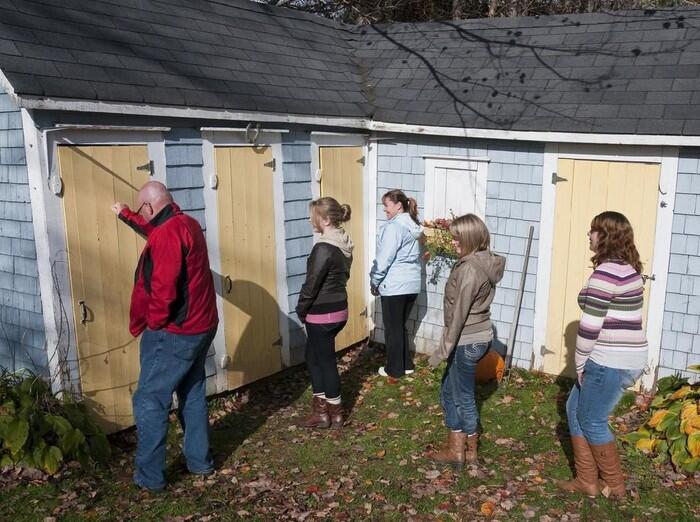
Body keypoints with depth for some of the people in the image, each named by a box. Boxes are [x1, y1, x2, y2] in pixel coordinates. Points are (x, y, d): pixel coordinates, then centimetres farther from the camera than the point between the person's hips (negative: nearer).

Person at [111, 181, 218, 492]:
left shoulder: (167, 234, -22)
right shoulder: (186, 223, 8)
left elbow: (163, 289, -28)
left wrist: (153, 324, -12)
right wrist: (125, 215, 43)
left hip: (174, 333, -10)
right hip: (200, 327, 10)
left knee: (149, 401, 2)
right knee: (192, 394, 19)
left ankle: (149, 476, 10)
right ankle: (199, 461, 28)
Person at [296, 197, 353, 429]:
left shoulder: (324, 248, -22)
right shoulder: (343, 245, 7)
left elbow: (312, 283, -19)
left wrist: (301, 310, -4)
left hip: (322, 314, -9)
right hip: (338, 310, 9)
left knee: (325, 362, 6)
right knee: (314, 358, 19)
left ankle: (335, 414, 21)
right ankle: (321, 411, 26)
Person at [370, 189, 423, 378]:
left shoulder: (393, 228, -16)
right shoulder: (414, 226, 11)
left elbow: (384, 259, -17)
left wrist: (374, 281, -4)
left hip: (394, 285, -8)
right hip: (412, 284, 8)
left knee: (392, 328, 4)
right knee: (401, 326, 18)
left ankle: (395, 369, 13)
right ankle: (407, 364, 25)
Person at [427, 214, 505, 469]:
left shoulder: (469, 269, -23)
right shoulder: (485, 262, 7)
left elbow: (459, 314, -23)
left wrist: (442, 350, -17)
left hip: (467, 341, -10)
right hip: (477, 336, 10)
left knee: (463, 398, 8)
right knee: (448, 390, 19)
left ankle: (468, 450, 25)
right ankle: (455, 447, 29)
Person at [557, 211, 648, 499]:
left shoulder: (606, 272, -19)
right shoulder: (630, 269, 12)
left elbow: (590, 325, -20)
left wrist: (579, 363, -8)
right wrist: (587, 362, 16)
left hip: (610, 361, -10)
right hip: (630, 357, 10)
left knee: (591, 421, 7)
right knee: (575, 409, 17)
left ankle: (614, 485, 23)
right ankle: (586, 480, 24)